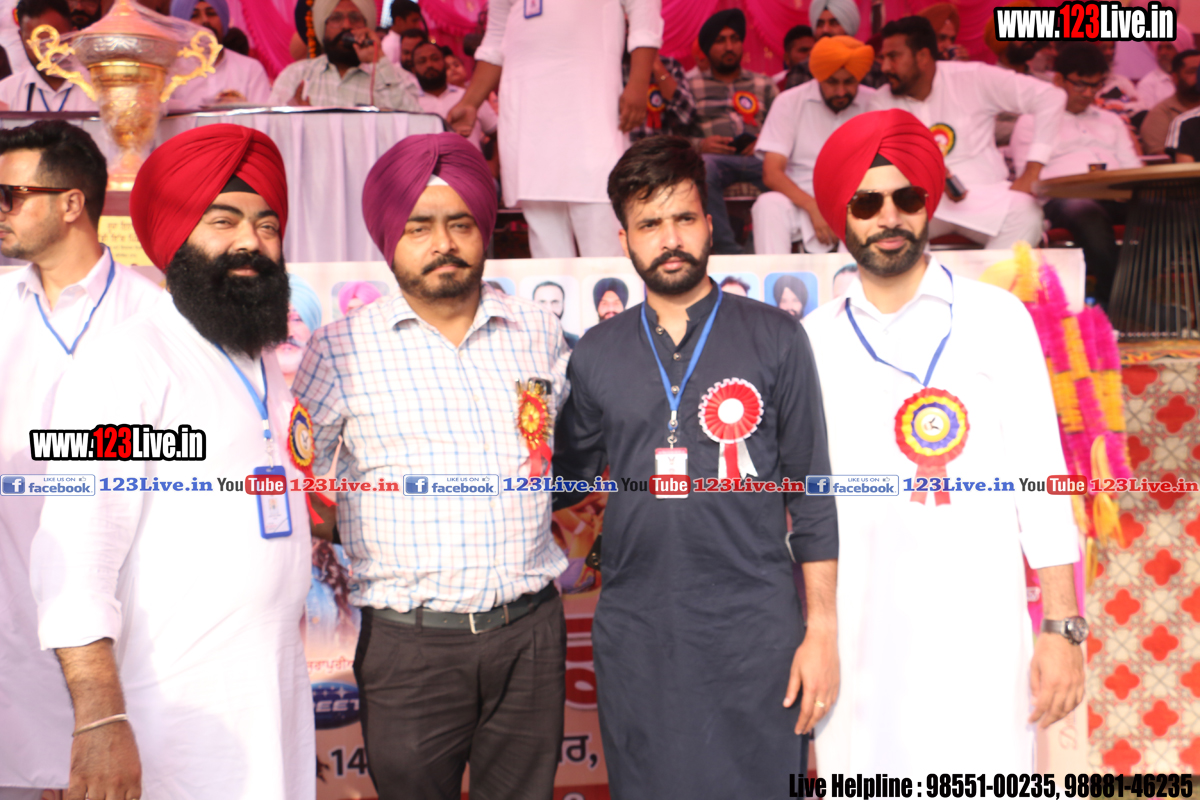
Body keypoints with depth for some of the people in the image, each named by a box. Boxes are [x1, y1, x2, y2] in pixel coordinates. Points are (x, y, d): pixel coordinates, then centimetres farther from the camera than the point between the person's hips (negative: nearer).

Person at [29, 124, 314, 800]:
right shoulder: (129, 360, -11)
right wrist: (100, 718, -25)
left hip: (280, 696, 7)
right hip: (178, 719, -7)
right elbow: (75, 549, -19)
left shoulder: (269, 370, 14)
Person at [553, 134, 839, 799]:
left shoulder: (774, 340, 0)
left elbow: (811, 493, 0)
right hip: (636, 636, 2)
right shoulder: (595, 355, 7)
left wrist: (822, 629, -3)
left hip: (754, 627, -2)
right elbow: (567, 476, 15)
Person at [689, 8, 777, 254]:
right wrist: (700, 145, -11)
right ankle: (728, 251, -38)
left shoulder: (764, 84, 28)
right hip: (715, 158, -1)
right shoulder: (692, 86, 21)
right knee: (701, 169, -41)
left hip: (758, 159, 2)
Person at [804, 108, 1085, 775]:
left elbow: (1041, 479, 0)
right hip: (853, 638, 2)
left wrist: (1062, 627, -5)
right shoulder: (813, 340, 8)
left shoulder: (994, 318, 2)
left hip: (973, 638, -2)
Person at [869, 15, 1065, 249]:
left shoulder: (973, 78, -2)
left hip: (983, 195, -1)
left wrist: (1031, 174, -12)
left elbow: (1050, 96, -4)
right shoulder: (882, 101, 5)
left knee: (1025, 214, -33)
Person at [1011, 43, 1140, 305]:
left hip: (1117, 196, 5)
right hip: (1064, 198, -4)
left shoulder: (1111, 121, 35)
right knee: (1086, 212, -43)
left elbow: (1133, 168, 26)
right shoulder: (1031, 122, 17)